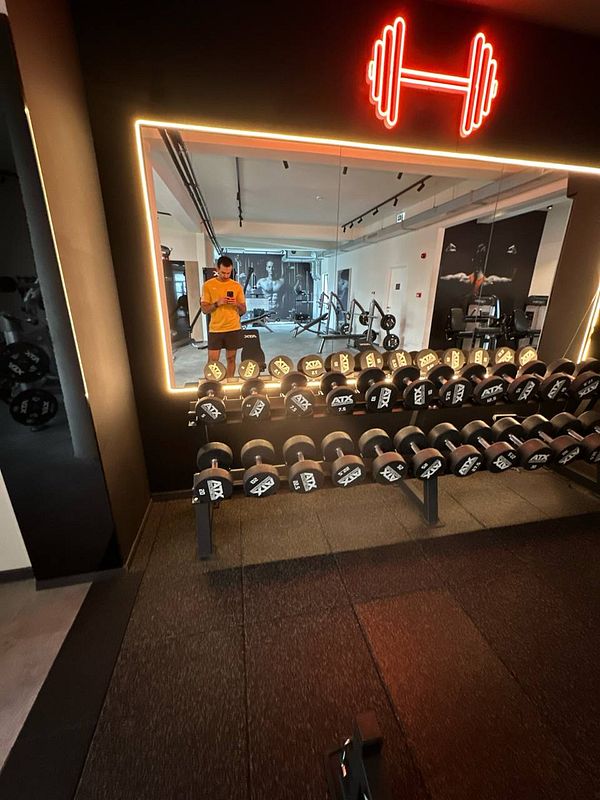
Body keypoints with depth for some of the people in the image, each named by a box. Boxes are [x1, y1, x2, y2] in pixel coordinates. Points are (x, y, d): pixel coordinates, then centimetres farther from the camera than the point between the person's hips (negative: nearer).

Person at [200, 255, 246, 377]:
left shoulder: (237, 286, 4)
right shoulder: (208, 285, 0)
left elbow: (243, 311, 5)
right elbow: (204, 309, -2)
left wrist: (237, 304, -15)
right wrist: (217, 303, -18)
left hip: (233, 328, 1)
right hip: (215, 329, -1)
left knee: (231, 359, 8)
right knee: (212, 361, -1)